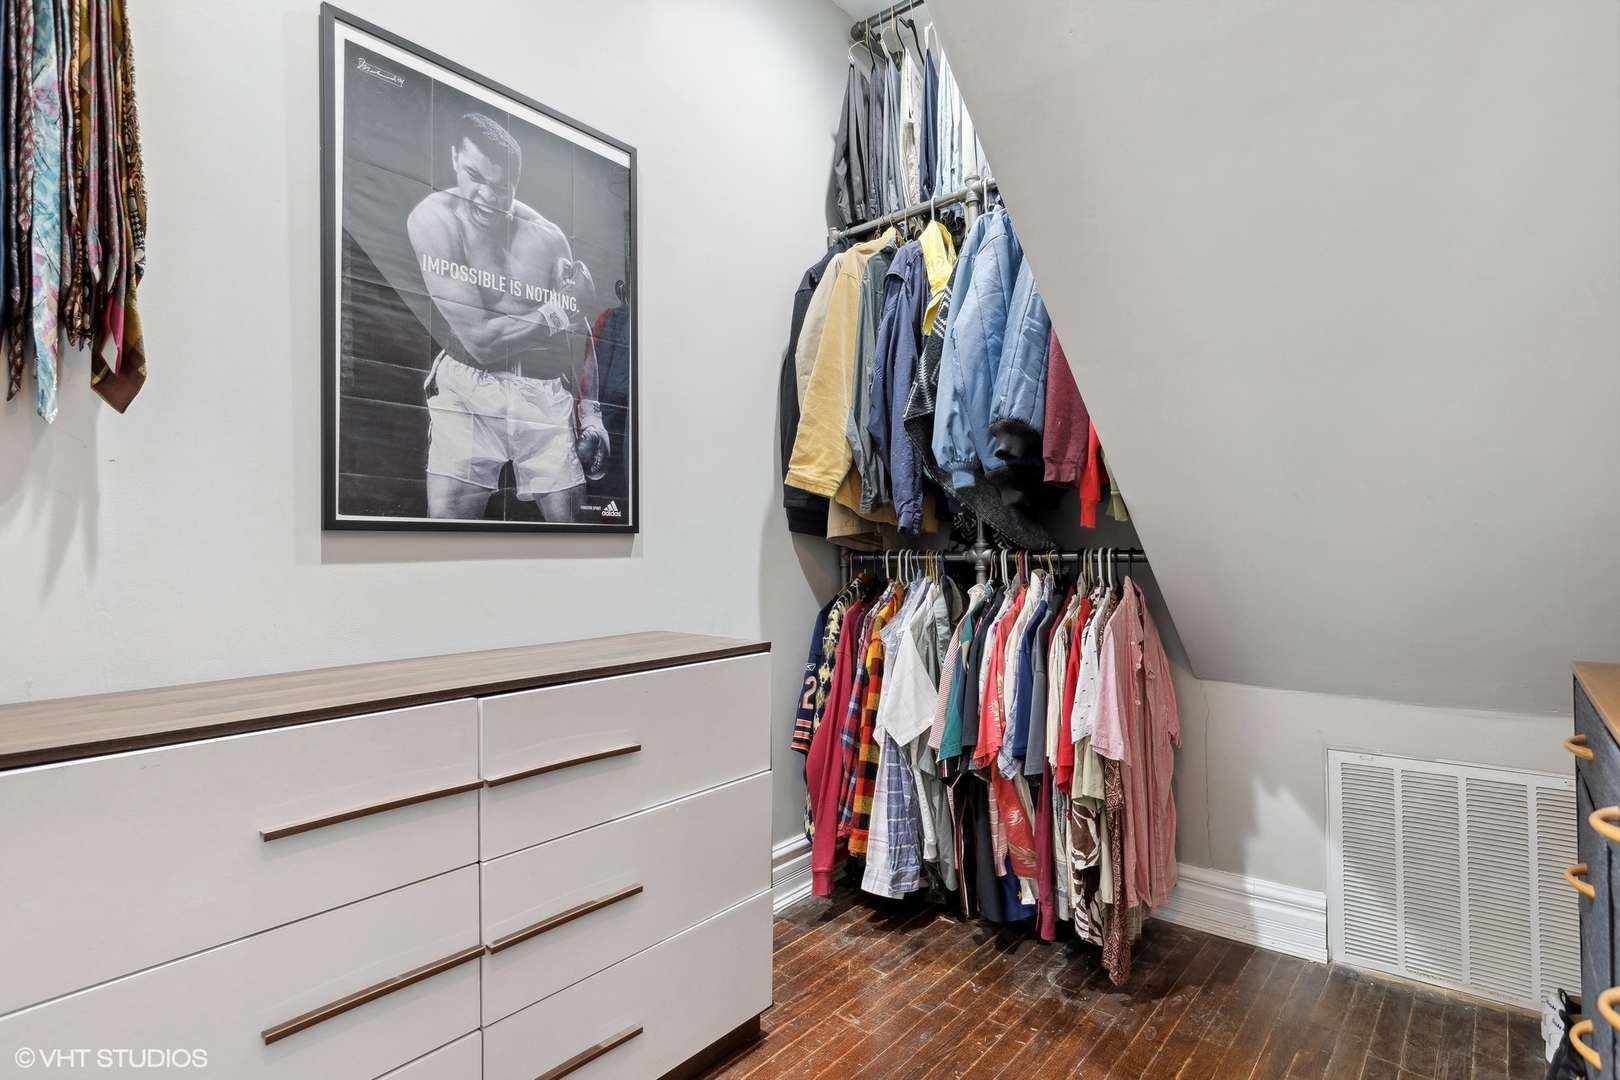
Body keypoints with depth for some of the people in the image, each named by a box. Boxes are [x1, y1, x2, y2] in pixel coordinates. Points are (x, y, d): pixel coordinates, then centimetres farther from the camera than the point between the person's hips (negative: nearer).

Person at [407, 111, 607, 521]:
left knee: (568, 518, 3)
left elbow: (578, 334, 9)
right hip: (470, 390, -2)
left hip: (547, 395, 3)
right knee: (445, 514, -12)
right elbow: (481, 339, -15)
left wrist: (589, 413, 4)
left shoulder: (547, 236, 0)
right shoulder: (434, 217, -9)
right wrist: (557, 312, -7)